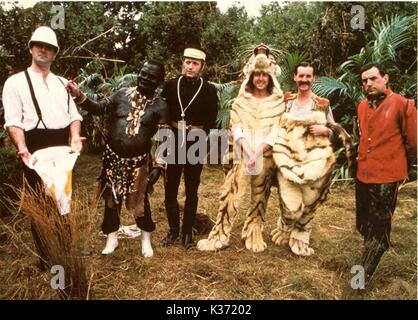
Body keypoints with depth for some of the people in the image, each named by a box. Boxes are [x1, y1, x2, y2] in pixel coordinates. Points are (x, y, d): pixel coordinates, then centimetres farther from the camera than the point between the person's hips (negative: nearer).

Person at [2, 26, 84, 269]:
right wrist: (22, 149, -27)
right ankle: (47, 258, 18)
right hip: (36, 152, -5)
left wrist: (75, 138, -12)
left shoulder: (62, 83, 13)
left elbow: (74, 115, 7)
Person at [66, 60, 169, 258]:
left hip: (138, 161, -2)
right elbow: (98, 109, 5)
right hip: (113, 157, 3)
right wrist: (78, 95, -9)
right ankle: (112, 238, 30)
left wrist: (159, 166, -12)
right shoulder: (123, 94, 3)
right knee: (111, 198, 12)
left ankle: (146, 240, 28)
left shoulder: (160, 106, -4)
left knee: (139, 200, 6)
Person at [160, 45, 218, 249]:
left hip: (196, 143, -1)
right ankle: (173, 230, 24)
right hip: (174, 141, 2)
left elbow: (211, 123, -1)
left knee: (191, 190, 9)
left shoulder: (209, 91, -2)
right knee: (171, 188, 7)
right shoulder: (171, 86, 1)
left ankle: (187, 233, 21)